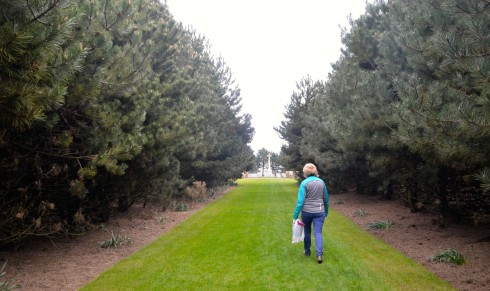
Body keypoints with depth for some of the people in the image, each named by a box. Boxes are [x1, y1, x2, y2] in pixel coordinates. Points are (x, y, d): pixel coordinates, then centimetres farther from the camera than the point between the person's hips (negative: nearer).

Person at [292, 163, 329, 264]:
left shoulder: (304, 183, -11)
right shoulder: (321, 182, 2)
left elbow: (300, 201, -14)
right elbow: (326, 199, 10)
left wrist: (295, 216, -11)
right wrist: (326, 212, 23)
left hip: (306, 211, -2)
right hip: (319, 212, 2)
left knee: (307, 231, 17)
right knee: (318, 232, 1)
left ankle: (307, 251, 30)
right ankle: (319, 254, -12)